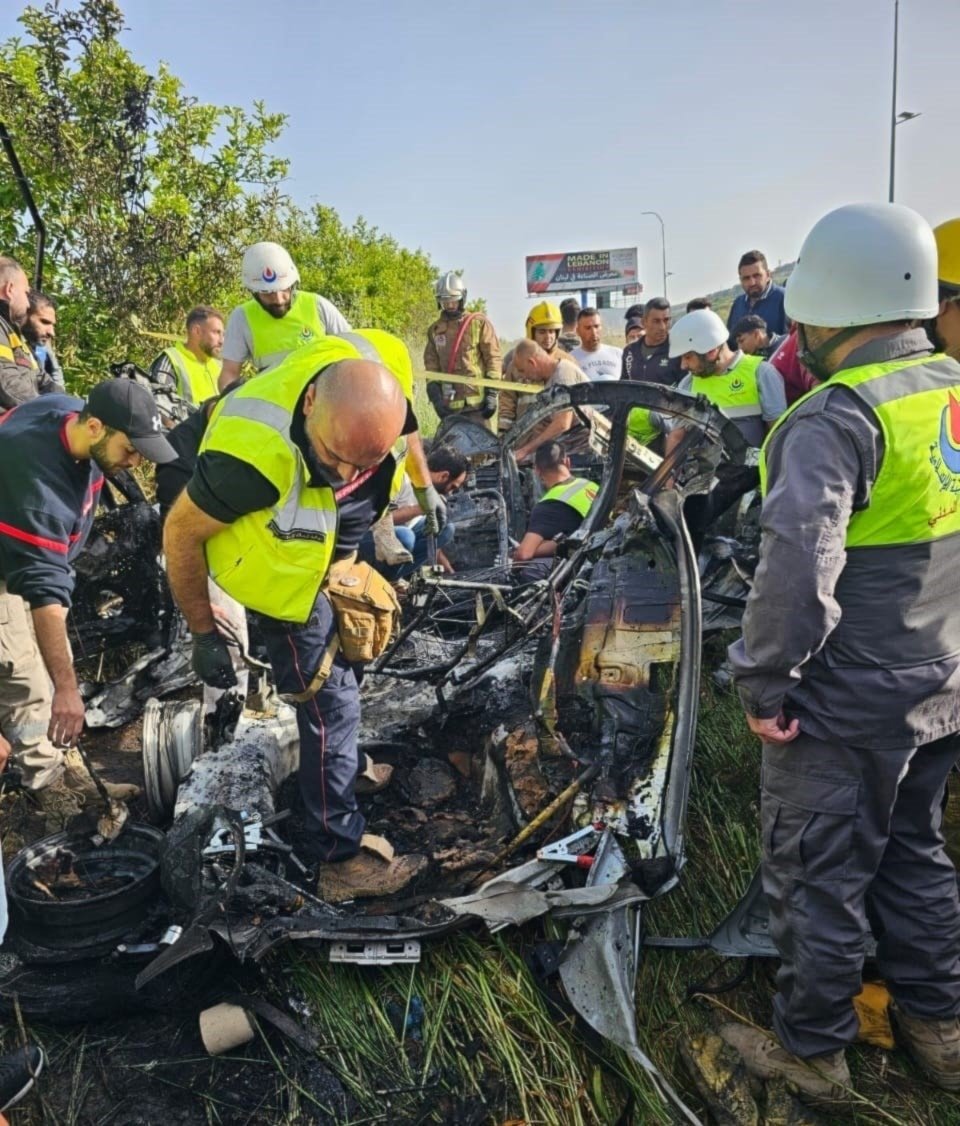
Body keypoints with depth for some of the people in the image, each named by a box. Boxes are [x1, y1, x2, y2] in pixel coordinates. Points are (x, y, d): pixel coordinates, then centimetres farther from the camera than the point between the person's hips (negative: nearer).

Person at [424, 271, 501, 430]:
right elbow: (431, 365, 11)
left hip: (479, 401, -4)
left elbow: (493, 359, -3)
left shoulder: (479, 323, 1)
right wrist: (435, 395, -1)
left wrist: (492, 394, -9)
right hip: (450, 403, 4)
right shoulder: (435, 330, 12)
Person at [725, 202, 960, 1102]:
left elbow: (796, 568, -31)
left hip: (845, 703, -8)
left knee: (817, 876, 10)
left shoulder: (838, 417, -22)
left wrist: (761, 681, -19)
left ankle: (810, 1049, 29)